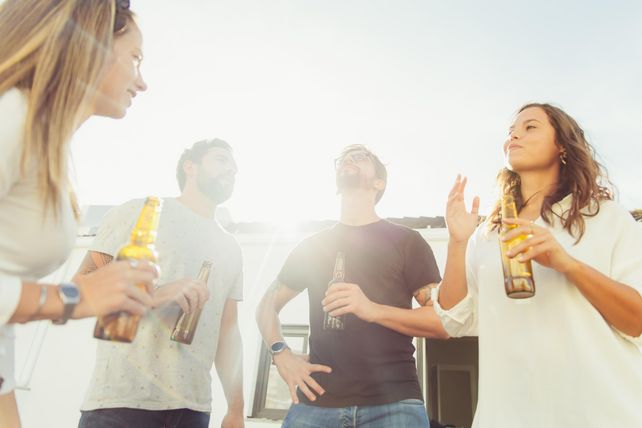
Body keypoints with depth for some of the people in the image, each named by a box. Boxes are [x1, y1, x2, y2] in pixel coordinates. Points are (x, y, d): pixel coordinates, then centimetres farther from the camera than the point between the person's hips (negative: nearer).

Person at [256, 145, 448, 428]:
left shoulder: (407, 241, 6)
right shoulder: (311, 246, 14)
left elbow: (444, 321, -1)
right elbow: (267, 305, 21)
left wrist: (373, 310, -17)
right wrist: (281, 354, 1)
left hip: (394, 402, -2)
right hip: (317, 401, 2)